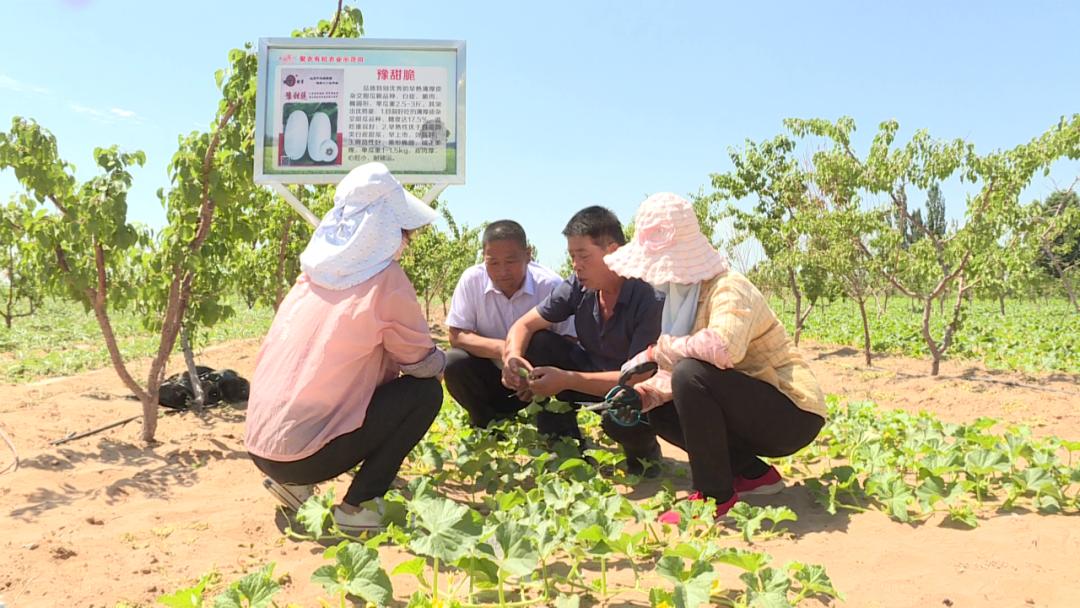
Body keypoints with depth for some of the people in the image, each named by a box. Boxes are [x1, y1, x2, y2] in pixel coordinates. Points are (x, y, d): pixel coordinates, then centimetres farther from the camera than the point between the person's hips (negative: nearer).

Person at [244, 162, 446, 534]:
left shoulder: (314, 275, 8)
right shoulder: (385, 281, -12)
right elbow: (425, 364, -1)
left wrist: (392, 358, 26)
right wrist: (439, 358, 19)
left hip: (261, 448, 7)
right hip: (302, 454, -7)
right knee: (426, 392, 2)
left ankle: (293, 482, 17)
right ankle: (358, 507, 1)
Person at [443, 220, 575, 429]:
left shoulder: (551, 285, -19)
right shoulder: (472, 280, -15)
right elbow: (456, 336, -14)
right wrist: (501, 348, -33)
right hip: (491, 376, 1)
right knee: (454, 363, -26)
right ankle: (487, 425, 0)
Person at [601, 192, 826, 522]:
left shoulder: (729, 288, -23)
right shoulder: (683, 294, 3)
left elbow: (723, 347, -44)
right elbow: (674, 372, 5)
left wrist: (657, 350, -28)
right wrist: (642, 393, -15)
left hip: (792, 414, -9)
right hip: (749, 408, 9)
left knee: (693, 374, -30)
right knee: (655, 409, 5)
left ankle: (715, 495, -13)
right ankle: (754, 473, 9)